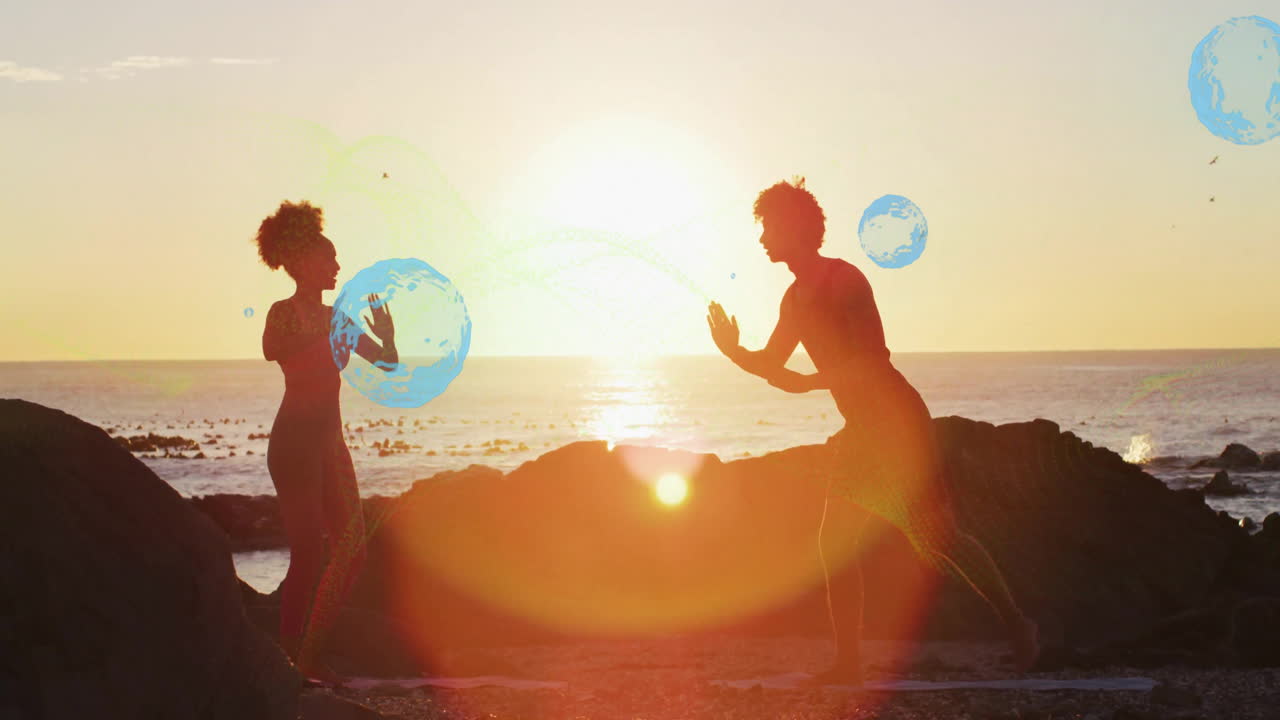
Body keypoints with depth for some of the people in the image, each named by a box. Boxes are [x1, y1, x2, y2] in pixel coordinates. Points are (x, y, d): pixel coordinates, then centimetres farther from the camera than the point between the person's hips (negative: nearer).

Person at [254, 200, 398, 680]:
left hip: (329, 440, 8)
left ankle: (310, 654, 13)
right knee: (309, 553, -11)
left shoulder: (334, 317, 17)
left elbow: (387, 361, 16)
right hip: (295, 439, -8)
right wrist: (335, 327, -25)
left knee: (351, 550, 5)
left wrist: (384, 329, -3)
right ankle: (288, 655, -3)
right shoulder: (285, 312, -5)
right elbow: (275, 350, -27)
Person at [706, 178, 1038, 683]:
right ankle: (848, 663, 7)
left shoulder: (843, 280, -15)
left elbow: (874, 360, -22)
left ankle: (1016, 623, 6)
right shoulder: (795, 298, 12)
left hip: (897, 417, -9)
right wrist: (735, 352, 1)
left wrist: (810, 383, -27)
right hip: (860, 427, 9)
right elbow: (771, 365, 21)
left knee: (939, 535, -9)